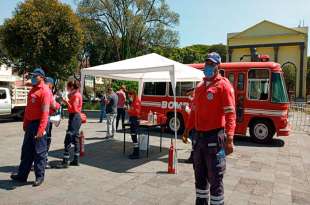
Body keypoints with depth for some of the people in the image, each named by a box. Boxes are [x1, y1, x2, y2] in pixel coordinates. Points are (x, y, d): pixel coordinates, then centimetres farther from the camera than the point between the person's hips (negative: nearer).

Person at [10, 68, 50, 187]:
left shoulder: (44, 91, -14)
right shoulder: (32, 90, 15)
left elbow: (45, 112, -22)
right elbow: (28, 109, 19)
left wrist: (41, 130, -26)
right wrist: (25, 124, 18)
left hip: (38, 124, -9)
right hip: (30, 124, 9)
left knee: (39, 152, 2)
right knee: (26, 151, 17)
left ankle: (40, 177, 15)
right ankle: (22, 175, 29)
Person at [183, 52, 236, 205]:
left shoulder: (223, 85, -7)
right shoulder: (200, 86, 14)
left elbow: (230, 113, -14)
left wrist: (229, 139, -23)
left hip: (214, 137, -7)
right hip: (199, 136, 7)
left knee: (215, 178, 2)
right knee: (200, 176, 18)